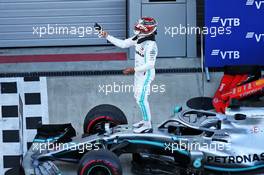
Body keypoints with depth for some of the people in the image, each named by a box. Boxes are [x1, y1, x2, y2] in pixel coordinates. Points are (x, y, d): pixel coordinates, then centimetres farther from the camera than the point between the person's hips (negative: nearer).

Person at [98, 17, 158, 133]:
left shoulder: (151, 45, -26)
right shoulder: (138, 39, 1)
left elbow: (150, 65, -28)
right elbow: (123, 44, 8)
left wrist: (133, 70, -27)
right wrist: (107, 36, 2)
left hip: (146, 74, -9)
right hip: (139, 73, 9)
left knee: (141, 99, -6)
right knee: (138, 97, 18)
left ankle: (148, 126, 5)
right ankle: (146, 120, 32)